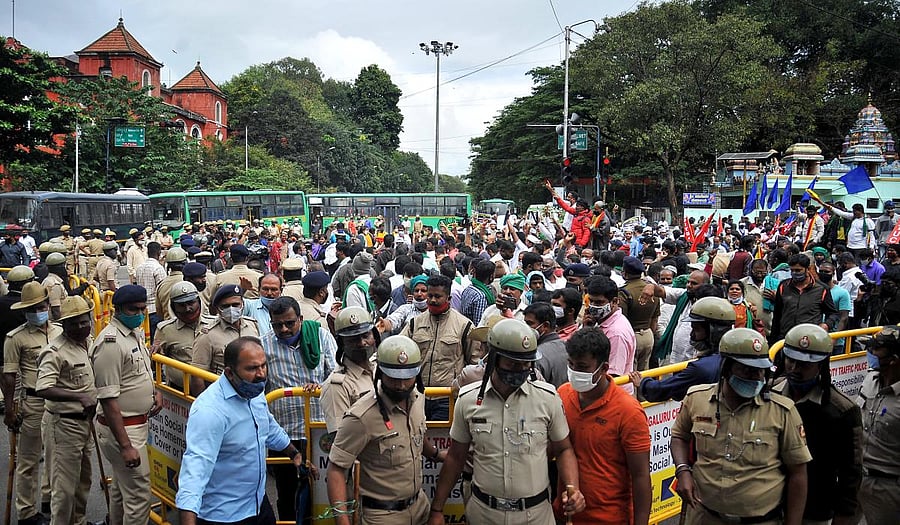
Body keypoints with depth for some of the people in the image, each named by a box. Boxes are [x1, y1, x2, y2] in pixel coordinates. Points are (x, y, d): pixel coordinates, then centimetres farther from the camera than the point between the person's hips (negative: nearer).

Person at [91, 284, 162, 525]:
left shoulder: (136, 333, 7)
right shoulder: (110, 342, -21)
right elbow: (108, 399, -23)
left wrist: (155, 391, 3)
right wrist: (126, 446, -24)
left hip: (138, 422, 10)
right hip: (122, 428, -10)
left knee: (120, 487, 23)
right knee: (139, 496, -5)